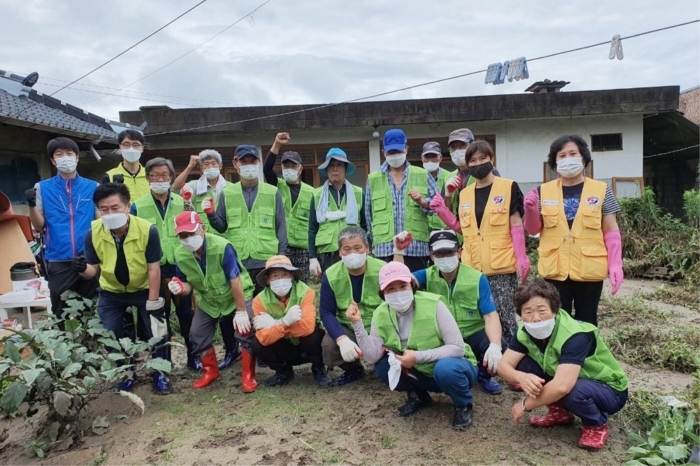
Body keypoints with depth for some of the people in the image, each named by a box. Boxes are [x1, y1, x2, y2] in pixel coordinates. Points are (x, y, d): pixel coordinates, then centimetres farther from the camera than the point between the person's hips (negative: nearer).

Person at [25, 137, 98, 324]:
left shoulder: (92, 187, 5)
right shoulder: (42, 187, 5)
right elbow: (39, 226, 4)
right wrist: (32, 205, -12)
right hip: (58, 262, 0)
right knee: (61, 315, 10)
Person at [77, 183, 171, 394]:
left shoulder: (147, 230, -28)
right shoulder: (93, 234, -20)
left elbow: (153, 268, -20)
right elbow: (94, 269, -10)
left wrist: (153, 302, -17)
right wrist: (84, 269, -35)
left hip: (144, 289, -2)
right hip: (111, 292, 2)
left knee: (155, 332, -3)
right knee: (111, 334, 3)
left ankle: (159, 373, 21)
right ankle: (127, 373, 28)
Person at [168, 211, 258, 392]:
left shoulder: (222, 246, -34)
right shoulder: (180, 254, -17)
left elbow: (235, 280, -29)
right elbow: (189, 283, -5)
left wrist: (241, 311, -25)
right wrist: (181, 288, -31)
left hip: (238, 296, -5)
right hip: (208, 300, 5)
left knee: (246, 333, -17)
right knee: (197, 335, 3)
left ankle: (248, 376, 3)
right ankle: (210, 371, 27)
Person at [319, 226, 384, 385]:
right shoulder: (331, 275, -11)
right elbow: (326, 312, -10)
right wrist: (342, 339, -28)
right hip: (347, 329, 2)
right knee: (329, 345, -27)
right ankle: (353, 370, 9)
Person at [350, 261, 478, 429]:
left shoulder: (433, 305, -24)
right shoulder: (381, 315, -11)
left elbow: (458, 348, -24)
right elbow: (372, 357, -19)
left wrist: (418, 357, -32)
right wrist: (357, 323, -29)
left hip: (452, 367, -3)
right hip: (421, 372, 4)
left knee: (445, 368, -36)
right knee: (383, 365, -19)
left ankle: (463, 405, -3)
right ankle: (418, 396, 9)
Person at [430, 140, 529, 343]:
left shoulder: (509, 187, -2)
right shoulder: (464, 194, 12)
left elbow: (516, 225, -3)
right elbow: (462, 228, 13)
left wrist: (521, 257, -10)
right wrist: (442, 210, 1)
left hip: (501, 266, -4)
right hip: (473, 267, 5)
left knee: (504, 317, -2)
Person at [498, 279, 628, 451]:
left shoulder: (575, 336, -34)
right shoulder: (527, 331, -13)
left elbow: (562, 387, -44)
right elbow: (503, 365, -17)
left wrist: (525, 405, -30)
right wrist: (522, 378, -39)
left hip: (610, 390, -6)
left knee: (572, 391, -38)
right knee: (523, 365, -14)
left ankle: (597, 425, -5)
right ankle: (559, 412, 6)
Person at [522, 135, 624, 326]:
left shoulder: (601, 190, 0)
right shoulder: (544, 191, 3)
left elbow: (611, 232, 1)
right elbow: (533, 230, 6)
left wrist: (615, 265, -8)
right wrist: (530, 210, -13)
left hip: (589, 271, -1)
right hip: (554, 271, 1)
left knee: (586, 323, 10)